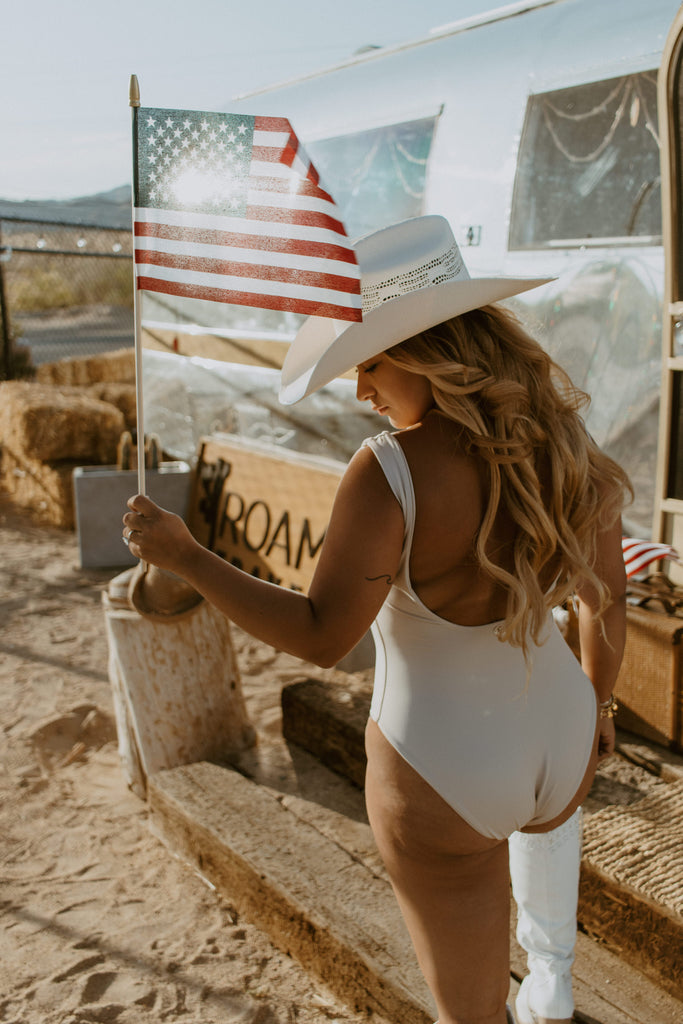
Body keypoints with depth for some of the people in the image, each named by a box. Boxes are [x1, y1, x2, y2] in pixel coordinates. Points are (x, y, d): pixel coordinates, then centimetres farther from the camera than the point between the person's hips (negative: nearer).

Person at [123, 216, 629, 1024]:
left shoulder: (390, 471, -30)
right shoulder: (565, 438, -11)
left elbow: (320, 638, -25)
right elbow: (608, 593, 1)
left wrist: (181, 556, -17)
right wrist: (597, 699, 19)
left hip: (441, 773, -6)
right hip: (557, 747, 7)